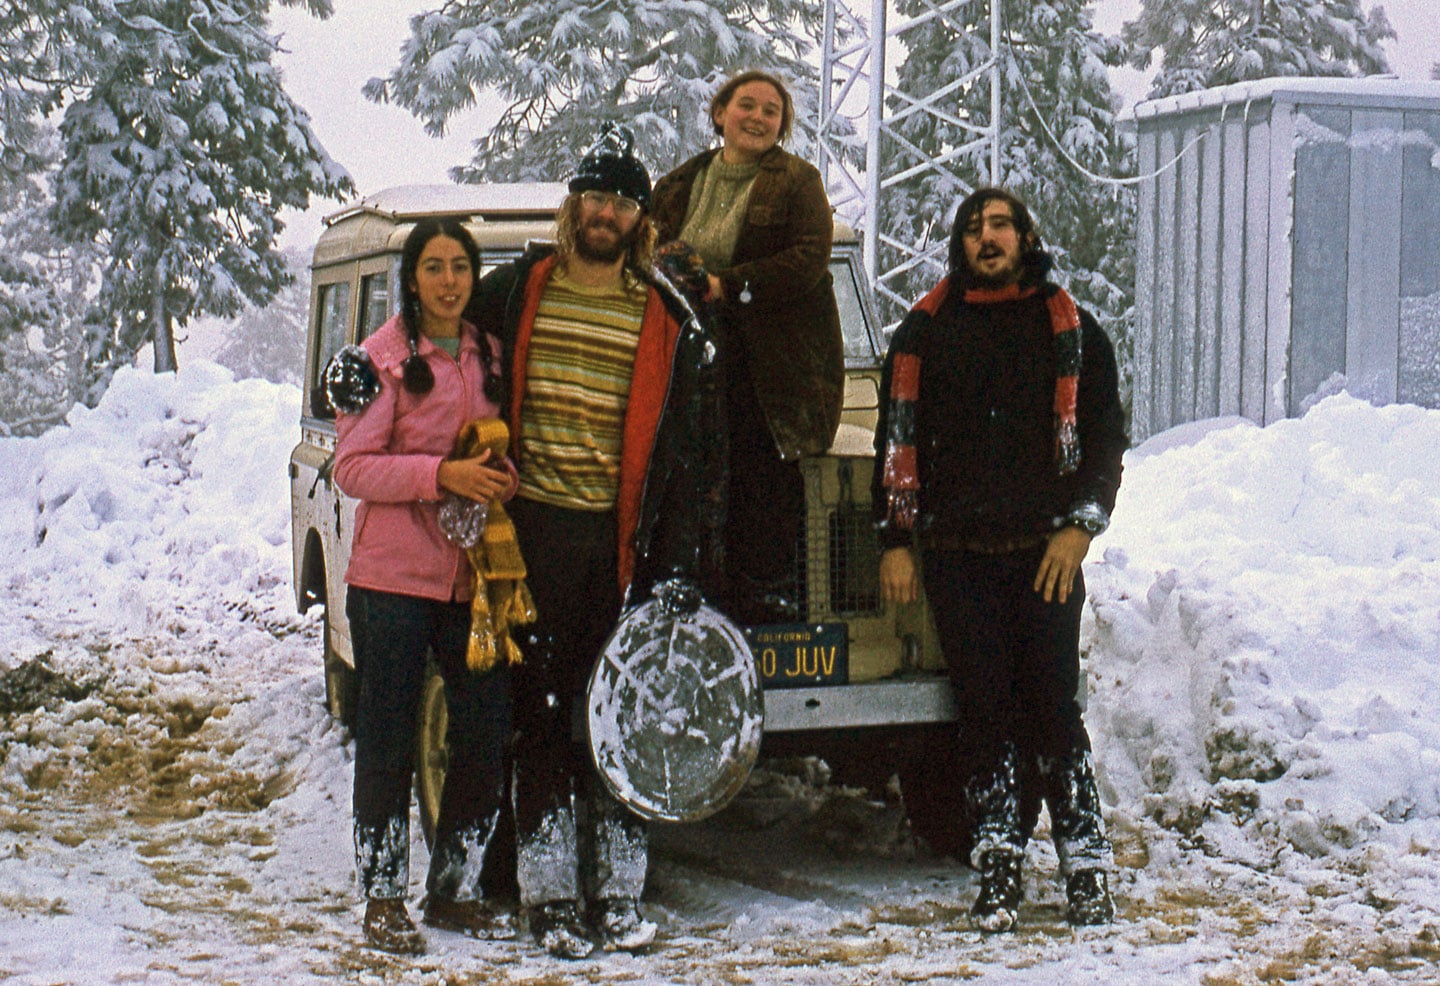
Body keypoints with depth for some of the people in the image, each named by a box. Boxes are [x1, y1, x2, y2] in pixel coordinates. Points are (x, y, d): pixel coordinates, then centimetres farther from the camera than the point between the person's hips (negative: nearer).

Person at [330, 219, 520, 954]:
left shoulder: (489, 355, 12)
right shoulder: (381, 359, -5)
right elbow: (352, 468, -10)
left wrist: (504, 472, -1)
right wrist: (442, 474, -21)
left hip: (474, 577, 5)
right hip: (394, 578, -5)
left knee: (486, 734, 5)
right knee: (389, 741, 2)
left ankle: (454, 890, 20)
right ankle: (382, 900, 12)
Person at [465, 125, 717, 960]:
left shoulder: (668, 319, 6)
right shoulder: (516, 290, 7)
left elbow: (686, 444, 5)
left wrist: (678, 557, -2)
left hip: (622, 534, 0)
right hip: (535, 526, 0)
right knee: (541, 710, 1)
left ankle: (618, 892, 12)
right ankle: (550, 894, 7)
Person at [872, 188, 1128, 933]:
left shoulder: (1069, 330, 10)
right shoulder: (924, 332, 12)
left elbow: (1104, 436, 9)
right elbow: (898, 442, 12)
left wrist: (1079, 526, -3)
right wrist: (895, 541, 4)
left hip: (1046, 553, -1)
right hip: (957, 552, 1)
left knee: (1053, 706, -4)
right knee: (984, 708, 0)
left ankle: (1086, 869, 3)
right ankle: (997, 870, 6)